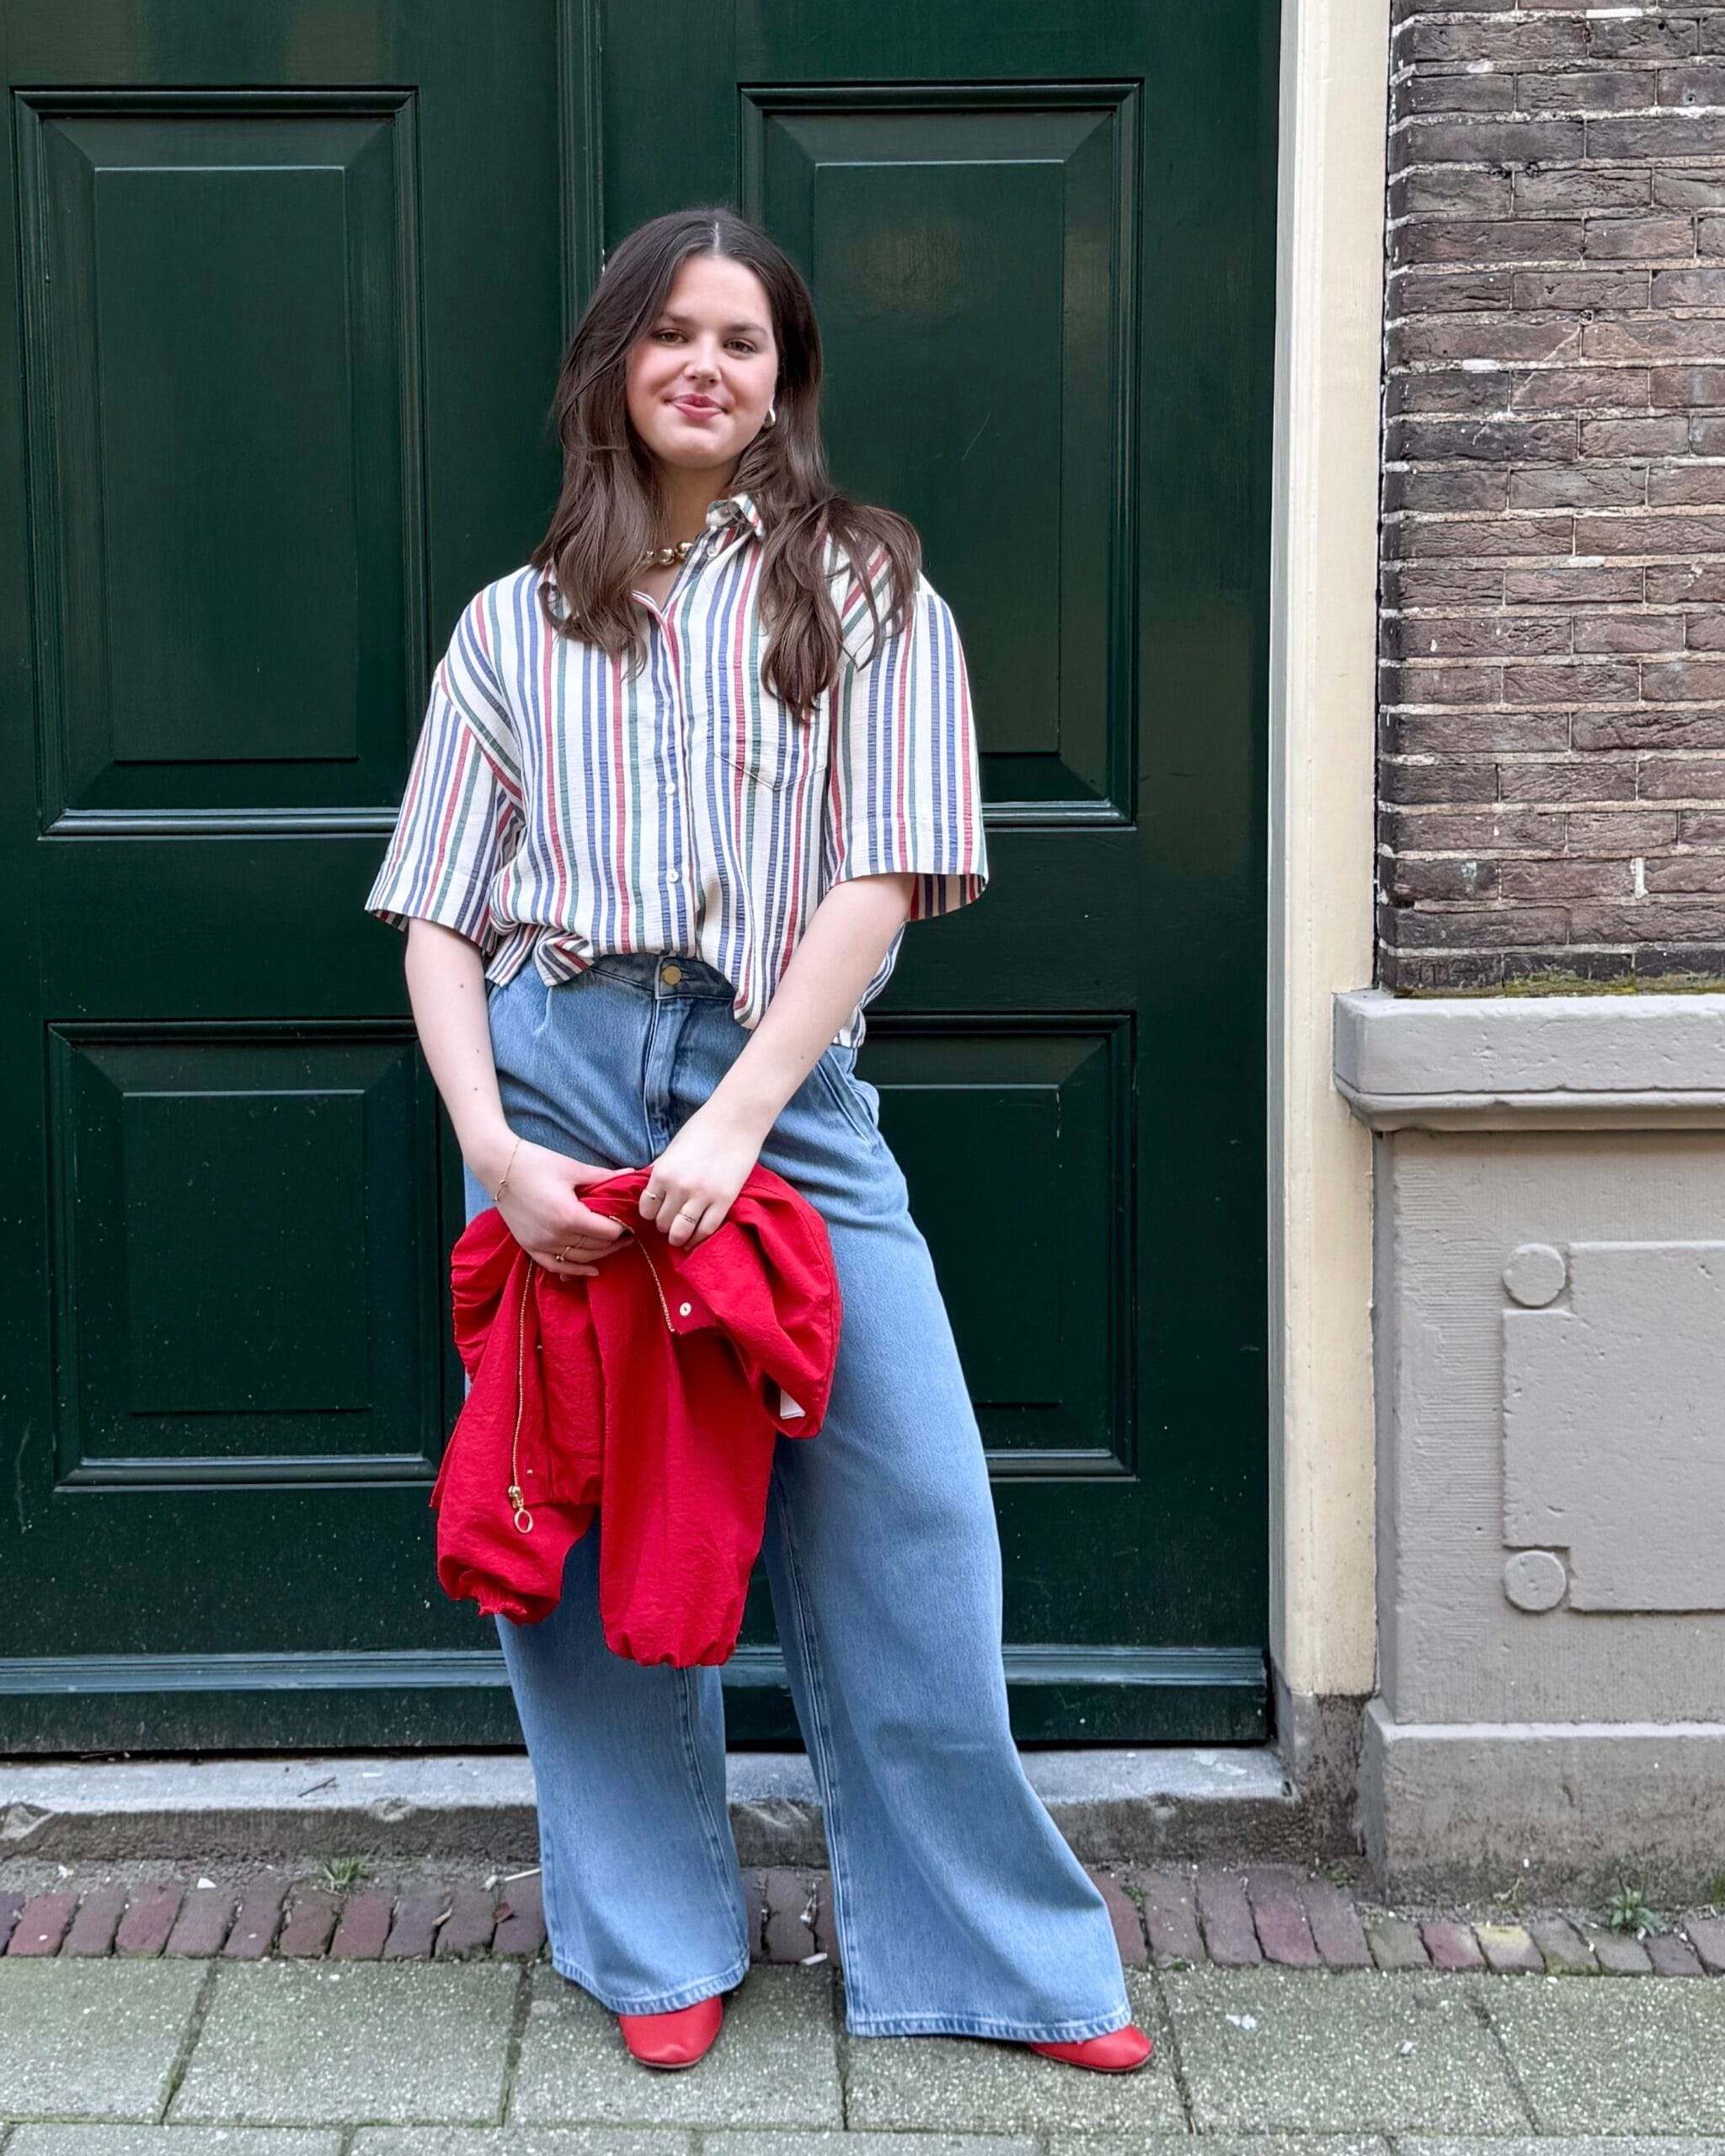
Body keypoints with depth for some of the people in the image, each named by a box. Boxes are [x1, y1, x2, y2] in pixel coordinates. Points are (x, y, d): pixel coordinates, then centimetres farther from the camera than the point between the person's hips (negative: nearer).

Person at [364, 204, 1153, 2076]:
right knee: (585, 1521, 5)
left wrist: (737, 1117, -14)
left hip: (781, 1087, -1)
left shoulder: (867, 590, 8)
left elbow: (883, 880, -3)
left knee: (904, 1516, -5)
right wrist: (495, 1149, -7)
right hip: (555, 1076, 2)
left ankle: (990, 1953, 10)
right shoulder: (518, 623, 13)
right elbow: (437, 921, 8)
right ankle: (662, 1944, 21)